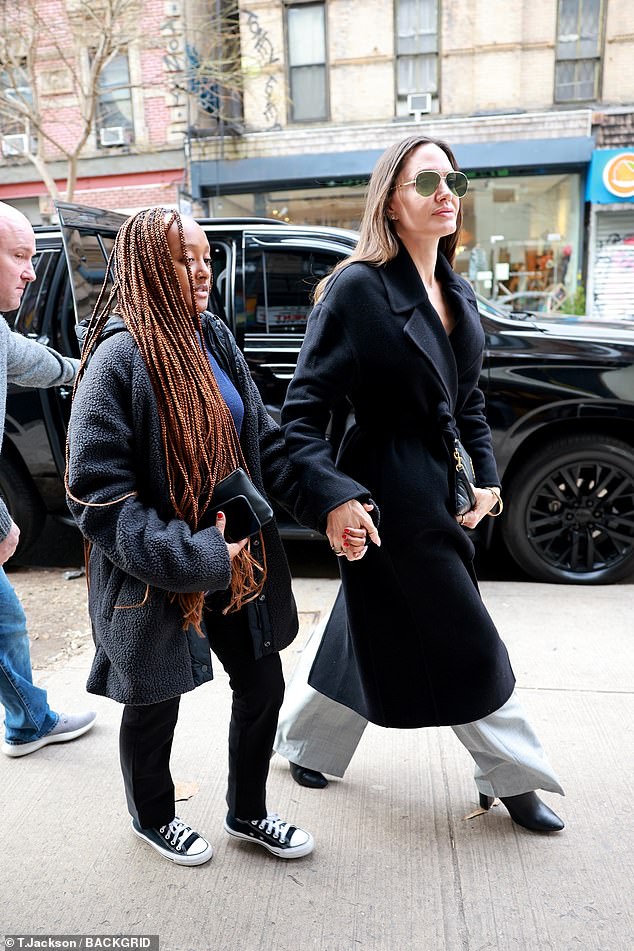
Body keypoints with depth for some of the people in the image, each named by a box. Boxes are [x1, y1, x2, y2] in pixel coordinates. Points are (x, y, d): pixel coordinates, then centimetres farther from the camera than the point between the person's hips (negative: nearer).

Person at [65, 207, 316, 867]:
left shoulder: (214, 339, 2)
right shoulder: (119, 355, -17)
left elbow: (263, 441, 5)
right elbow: (96, 492, -19)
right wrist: (192, 557, -24)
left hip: (237, 557, 6)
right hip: (153, 579, -6)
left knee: (262, 686, 15)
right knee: (155, 705, 15)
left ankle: (247, 813, 43)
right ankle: (151, 818, 46)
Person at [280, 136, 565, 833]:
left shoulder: (456, 294, 10)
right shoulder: (356, 288, -13)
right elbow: (303, 411, -14)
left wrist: (486, 477, 7)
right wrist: (334, 497, -25)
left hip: (443, 490, 8)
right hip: (393, 499, -8)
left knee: (375, 629, 19)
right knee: (468, 642, 4)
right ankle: (513, 779, 30)